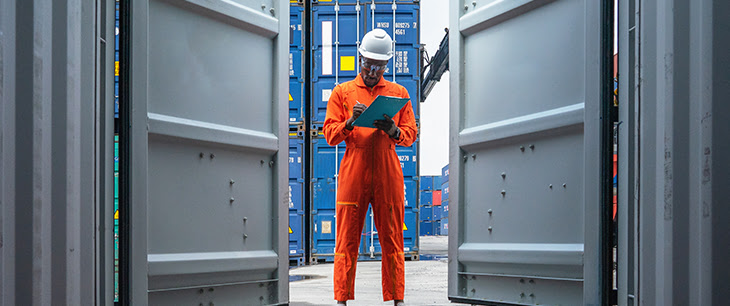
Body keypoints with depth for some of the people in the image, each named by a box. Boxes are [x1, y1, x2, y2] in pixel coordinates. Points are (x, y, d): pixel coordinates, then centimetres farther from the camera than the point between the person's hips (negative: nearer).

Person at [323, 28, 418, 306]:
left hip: (388, 176, 1)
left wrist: (393, 131, -13)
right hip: (352, 175, -1)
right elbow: (330, 135, 5)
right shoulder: (342, 92, 12)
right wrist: (351, 121, -14)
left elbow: (411, 135, 9)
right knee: (347, 241, -1)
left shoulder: (399, 93, 14)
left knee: (392, 240, 3)